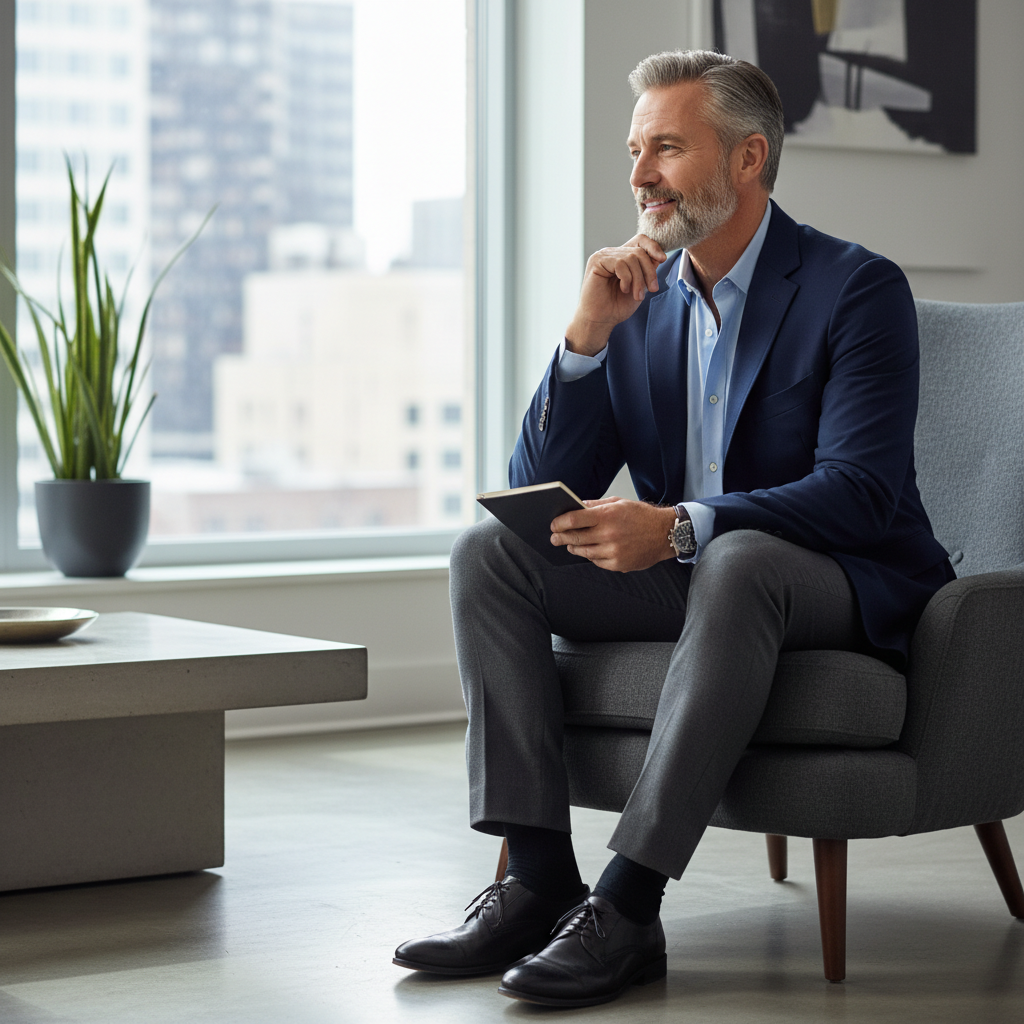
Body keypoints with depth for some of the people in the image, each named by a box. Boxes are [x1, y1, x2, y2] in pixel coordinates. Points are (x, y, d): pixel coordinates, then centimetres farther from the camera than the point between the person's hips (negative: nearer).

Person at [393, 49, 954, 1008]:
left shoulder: (858, 289, -10)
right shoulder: (638, 299, 6)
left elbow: (859, 492, -22)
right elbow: (540, 490, 1)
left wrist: (679, 527, -35)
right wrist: (588, 334, -14)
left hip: (841, 586, -6)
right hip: (681, 575, 6)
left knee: (734, 561, -39)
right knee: (488, 550, -13)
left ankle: (626, 904, -38)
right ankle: (539, 880, -21)